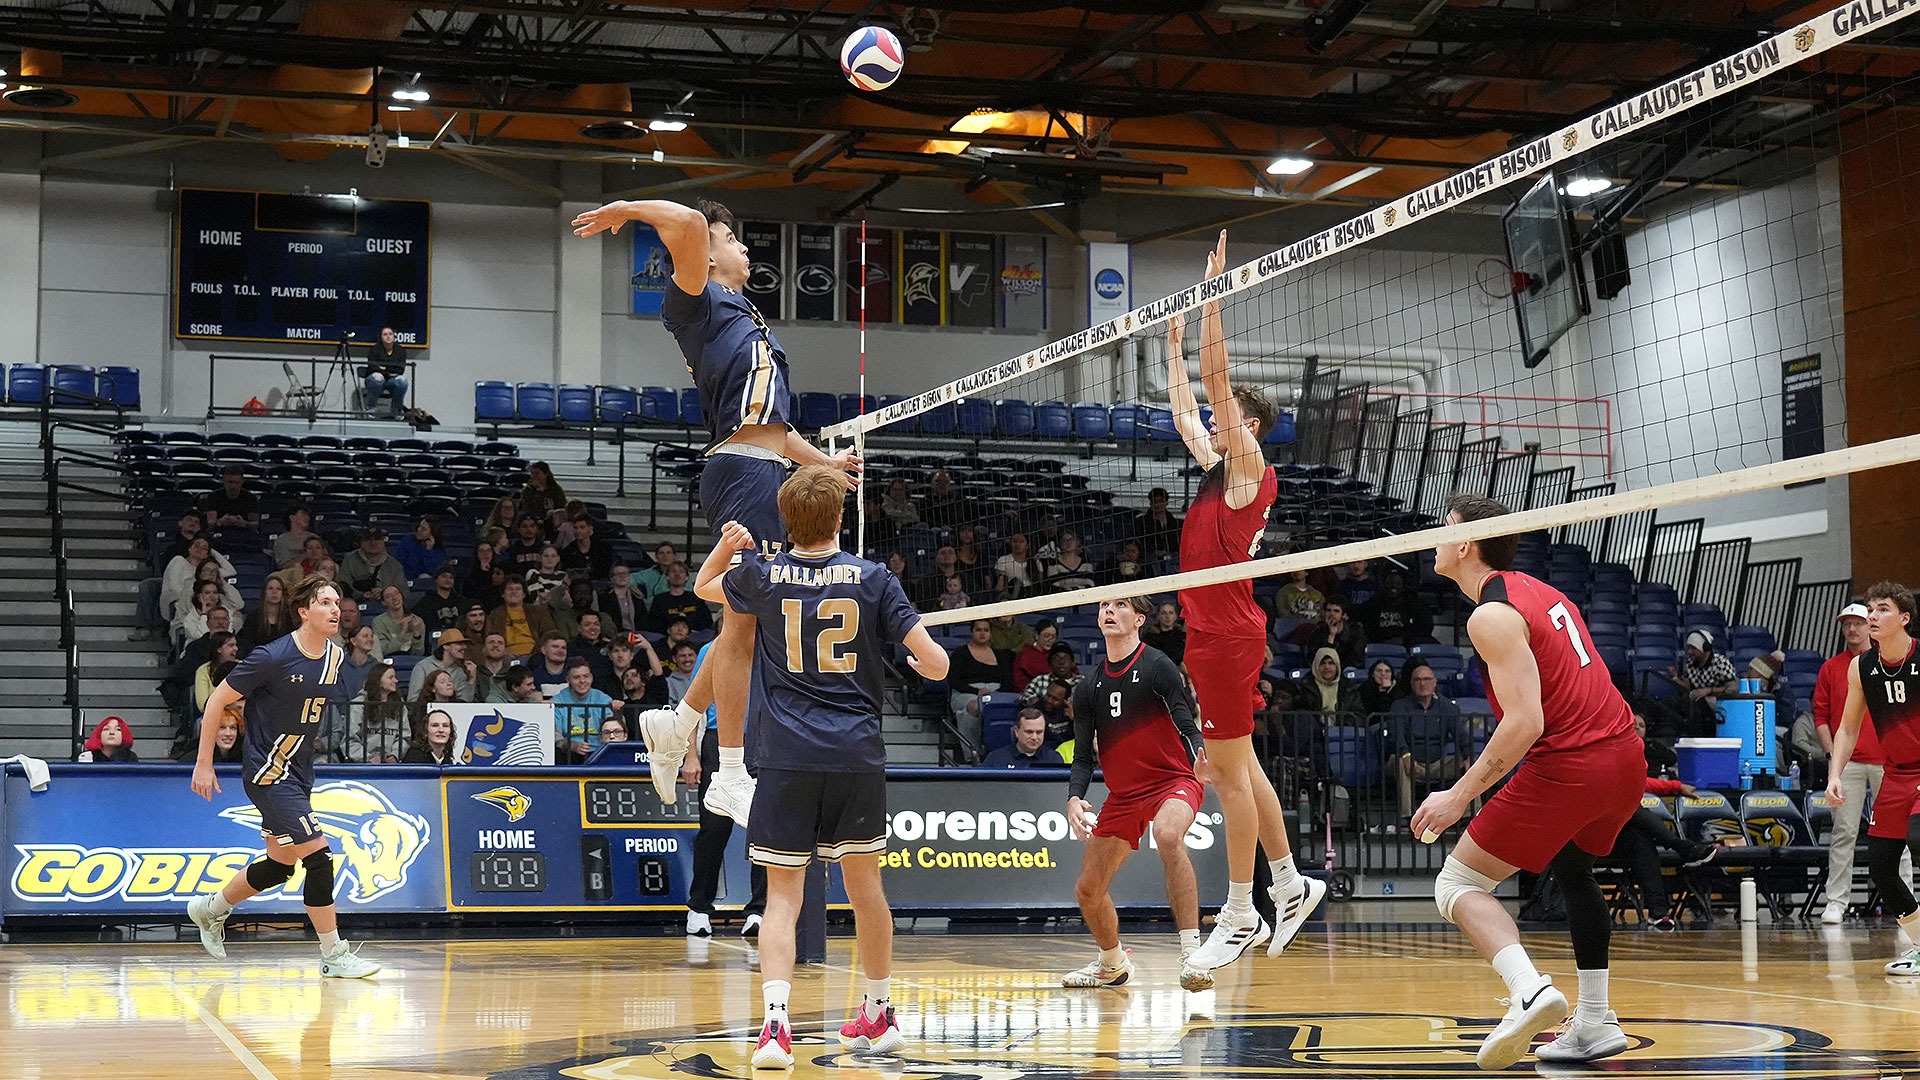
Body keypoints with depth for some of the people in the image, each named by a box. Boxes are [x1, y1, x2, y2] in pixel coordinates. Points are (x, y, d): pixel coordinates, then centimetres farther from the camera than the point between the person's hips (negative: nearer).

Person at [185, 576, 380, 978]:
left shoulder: (335, 657, 3)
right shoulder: (273, 657, -19)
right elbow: (217, 701, -10)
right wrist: (204, 764, -9)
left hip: (298, 774, 9)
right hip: (268, 773, -9)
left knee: (279, 866, 18)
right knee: (319, 857, -13)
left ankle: (210, 909, 41)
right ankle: (334, 956, -4)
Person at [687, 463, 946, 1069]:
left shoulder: (762, 576, 3)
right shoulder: (872, 579, 1)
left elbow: (703, 586, 27)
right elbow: (935, 664, -3)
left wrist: (728, 543, 17)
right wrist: (923, 663, 18)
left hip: (788, 758, -1)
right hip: (858, 753, 1)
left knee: (783, 895, 0)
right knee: (865, 887, 16)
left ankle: (775, 1024, -18)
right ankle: (878, 1016, 30)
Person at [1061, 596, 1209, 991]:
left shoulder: (1156, 666, -9)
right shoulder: (1089, 689, 8)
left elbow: (1187, 725, -18)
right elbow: (1083, 757, 8)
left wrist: (1200, 757, -39)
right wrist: (1075, 798, -11)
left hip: (1173, 780, -6)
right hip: (1123, 794, 7)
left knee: (1168, 834, -39)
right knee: (1088, 890, 8)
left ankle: (1191, 954, -41)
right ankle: (1112, 962, 38)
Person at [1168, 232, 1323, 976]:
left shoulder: (1249, 467, -7)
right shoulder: (1219, 469, 15)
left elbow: (1217, 381, -14)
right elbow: (1184, 412, 29)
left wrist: (1212, 298, -14)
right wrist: (1173, 345, 33)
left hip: (1229, 634, -9)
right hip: (1211, 631, 9)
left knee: (1230, 773, -6)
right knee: (1235, 766, 14)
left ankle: (1240, 917, -2)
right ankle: (1290, 885, 22)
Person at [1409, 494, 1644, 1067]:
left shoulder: (1492, 616, -11)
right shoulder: (1539, 591, 17)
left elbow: (1526, 723, -19)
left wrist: (1459, 795, -16)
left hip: (1568, 766, -9)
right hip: (1626, 757, 9)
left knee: (1457, 884, 1)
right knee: (1572, 865, 33)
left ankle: (1530, 991, -24)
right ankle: (1595, 1022, 30)